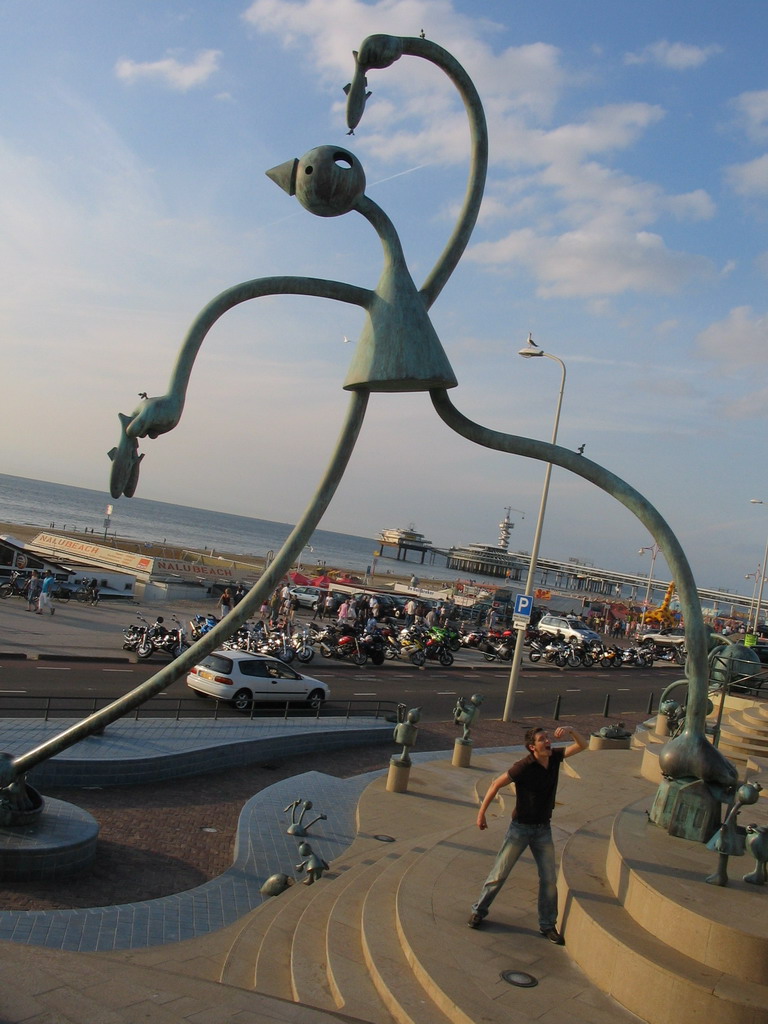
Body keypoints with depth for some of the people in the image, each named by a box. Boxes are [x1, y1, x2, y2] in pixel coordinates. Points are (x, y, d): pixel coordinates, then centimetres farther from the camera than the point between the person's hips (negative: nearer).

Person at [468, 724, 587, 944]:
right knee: (499, 873, 4)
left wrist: (570, 730, -23)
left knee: (549, 879, 6)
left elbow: (582, 745, -2)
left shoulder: (554, 757, -7)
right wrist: (481, 813, -10)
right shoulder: (524, 766, -23)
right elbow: (496, 784, -14)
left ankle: (548, 925, 21)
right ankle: (479, 911, 22)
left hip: (543, 829, 5)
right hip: (520, 827, -4)